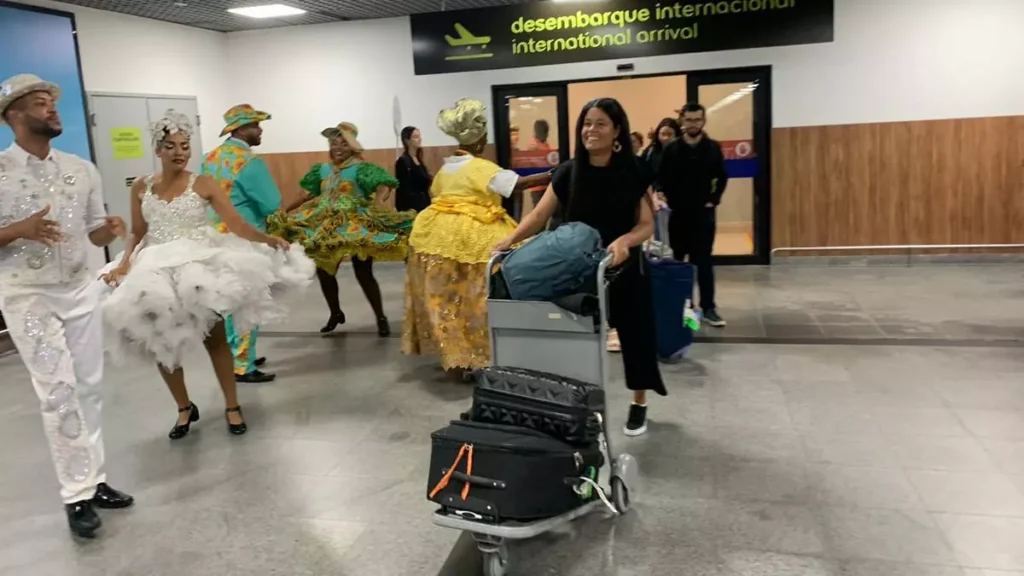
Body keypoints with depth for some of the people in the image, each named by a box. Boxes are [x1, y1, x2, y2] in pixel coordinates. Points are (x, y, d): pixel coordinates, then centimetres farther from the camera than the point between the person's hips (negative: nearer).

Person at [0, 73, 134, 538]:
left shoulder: (82, 169, 3)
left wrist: (110, 230, -13)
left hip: (81, 290, 5)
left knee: (88, 388, 10)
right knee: (58, 394, -5)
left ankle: (92, 480, 22)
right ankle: (77, 494, 6)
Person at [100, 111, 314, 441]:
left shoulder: (203, 184, -5)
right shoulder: (141, 188, 5)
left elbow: (237, 225, -12)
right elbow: (137, 235, 8)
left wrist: (268, 240, -26)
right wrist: (124, 263, -8)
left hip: (200, 268, -3)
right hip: (156, 272, 3)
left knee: (215, 339, 3)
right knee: (162, 344, 7)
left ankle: (232, 407, 17)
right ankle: (185, 408, 26)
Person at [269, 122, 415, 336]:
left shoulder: (360, 168, -9)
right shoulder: (322, 170, 10)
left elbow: (384, 186, -22)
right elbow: (309, 195, 17)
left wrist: (378, 202, -42)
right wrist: (286, 211, 16)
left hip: (357, 228, -6)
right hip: (327, 229, 6)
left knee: (363, 273, -5)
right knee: (323, 271, 10)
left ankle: (381, 318, 9)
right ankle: (335, 313, 31)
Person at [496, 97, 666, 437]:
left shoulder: (633, 172, -7)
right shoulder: (568, 172, -3)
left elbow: (647, 224, -7)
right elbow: (539, 217, -5)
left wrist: (624, 240, -28)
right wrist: (512, 239, -22)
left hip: (625, 269, -1)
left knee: (634, 335, 8)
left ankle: (639, 404, 28)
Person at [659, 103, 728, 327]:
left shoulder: (713, 148, 2)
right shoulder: (671, 149, -1)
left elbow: (722, 178, 8)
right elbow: (662, 179, 1)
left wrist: (714, 200, -1)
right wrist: (670, 201, -8)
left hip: (703, 213, 0)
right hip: (678, 213, 0)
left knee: (704, 261, 0)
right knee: (676, 260, 7)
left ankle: (708, 308, 3)